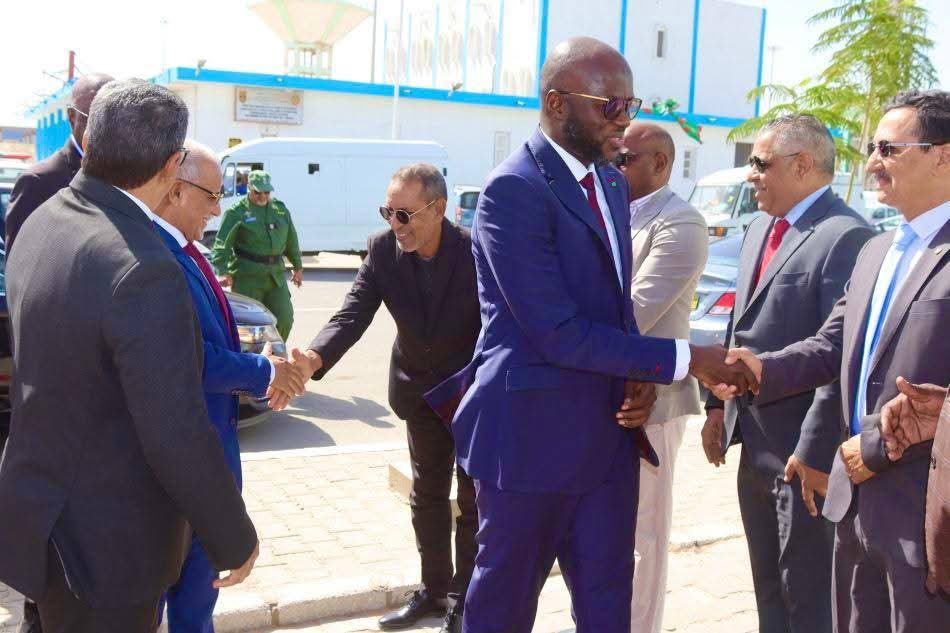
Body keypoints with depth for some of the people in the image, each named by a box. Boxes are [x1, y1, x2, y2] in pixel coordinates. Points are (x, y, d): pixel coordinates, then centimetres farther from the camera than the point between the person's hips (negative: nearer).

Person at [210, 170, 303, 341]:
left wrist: (298, 266, 24)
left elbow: (291, 239, 23)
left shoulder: (280, 209, 13)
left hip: (276, 275, 5)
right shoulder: (236, 212, -4)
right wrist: (223, 272, -26)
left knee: (285, 318, 3)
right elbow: (222, 244, -12)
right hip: (248, 277, -5)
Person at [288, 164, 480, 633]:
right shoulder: (382, 250, -14)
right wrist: (314, 359, -41)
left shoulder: (475, 251, -25)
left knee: (473, 499, 10)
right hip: (423, 391, 5)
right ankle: (434, 589, 35)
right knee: (427, 495, 17)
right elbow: (352, 316, -22)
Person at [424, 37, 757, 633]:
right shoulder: (514, 189, -18)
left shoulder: (611, 183, 9)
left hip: (609, 431, 7)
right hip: (532, 434, -7)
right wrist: (680, 358, -17)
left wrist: (639, 378, -2)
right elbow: (560, 333, -23)